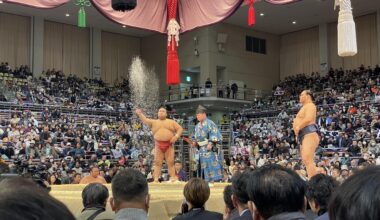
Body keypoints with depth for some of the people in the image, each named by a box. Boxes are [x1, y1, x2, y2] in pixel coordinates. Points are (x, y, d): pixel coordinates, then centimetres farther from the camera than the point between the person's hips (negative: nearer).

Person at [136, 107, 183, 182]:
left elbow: (180, 129, 8)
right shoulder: (154, 122, 15)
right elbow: (145, 120, 1)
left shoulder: (172, 122, 13)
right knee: (157, 162, -3)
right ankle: (156, 179, -3)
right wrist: (140, 114, -15)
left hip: (169, 145, -1)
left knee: (170, 162, -3)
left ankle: (173, 178, -1)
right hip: (158, 145, 1)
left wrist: (176, 136, -8)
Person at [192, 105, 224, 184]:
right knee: (204, 164, 7)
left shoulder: (209, 123, -9)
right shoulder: (197, 126, 15)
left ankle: (211, 180, -11)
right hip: (202, 148, 8)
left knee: (210, 163, -11)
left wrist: (210, 143, -24)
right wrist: (194, 142, 2)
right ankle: (206, 180, 11)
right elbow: (195, 136, 21)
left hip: (210, 148, -8)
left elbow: (214, 135, -15)